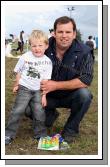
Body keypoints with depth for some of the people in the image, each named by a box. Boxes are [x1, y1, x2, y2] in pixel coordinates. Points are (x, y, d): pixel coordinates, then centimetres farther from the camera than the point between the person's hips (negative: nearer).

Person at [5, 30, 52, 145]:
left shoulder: (47, 61, -5)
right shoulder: (25, 57, -6)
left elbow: (46, 79, -2)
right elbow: (19, 71, 7)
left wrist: (44, 95, -4)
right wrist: (16, 85, 9)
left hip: (38, 90, 1)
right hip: (24, 88, -1)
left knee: (39, 112, -1)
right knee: (18, 110, -6)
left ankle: (40, 134, 17)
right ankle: (9, 134, 3)